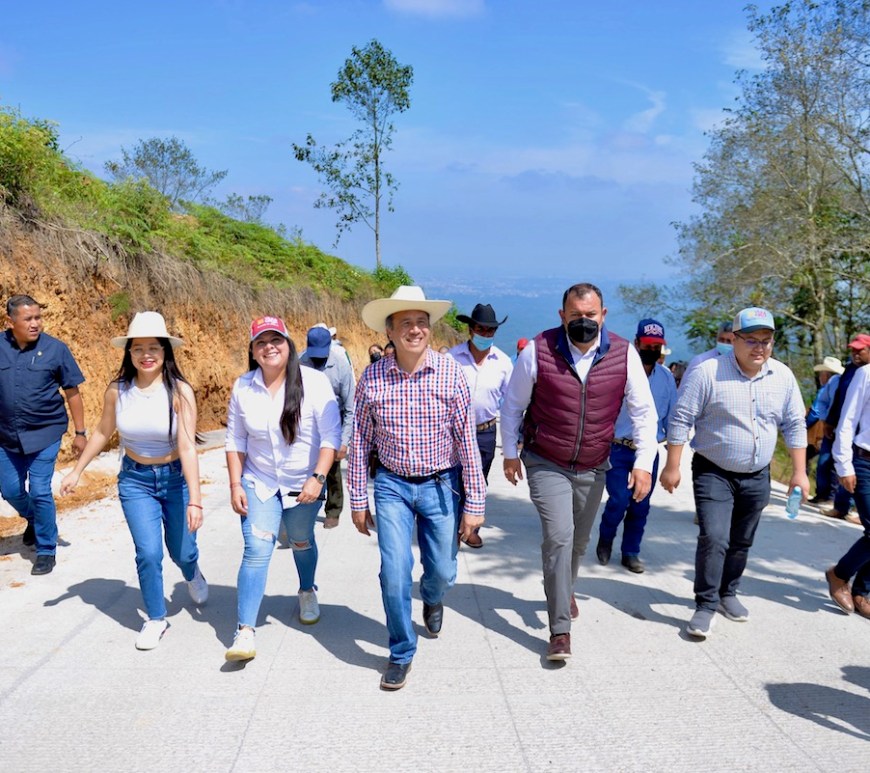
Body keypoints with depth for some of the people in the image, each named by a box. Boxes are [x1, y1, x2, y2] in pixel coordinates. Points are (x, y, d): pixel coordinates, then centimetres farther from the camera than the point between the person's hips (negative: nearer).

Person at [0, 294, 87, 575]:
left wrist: (80, 433, -3)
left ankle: (46, 551, 14)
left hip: (44, 434, -3)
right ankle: (33, 519, 45)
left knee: (39, 492, -4)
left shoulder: (55, 349, -8)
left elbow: (72, 393, -3)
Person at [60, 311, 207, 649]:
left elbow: (187, 447, -24)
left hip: (176, 478, -1)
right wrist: (77, 471, 13)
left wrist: (195, 500, -28)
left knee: (182, 551, 10)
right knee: (148, 553, -8)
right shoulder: (117, 390, -10)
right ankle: (155, 619, 17)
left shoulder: (180, 391, -20)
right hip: (135, 480, 2)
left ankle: (192, 575, 49)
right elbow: (103, 432, 7)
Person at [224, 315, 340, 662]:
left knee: (302, 542, 18)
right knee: (256, 550, -11)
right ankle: (245, 631, -6)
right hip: (259, 482, 1)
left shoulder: (313, 382, -14)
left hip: (304, 485, 0)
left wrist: (317, 478, -22)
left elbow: (331, 436, -14)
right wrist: (235, 484, -3)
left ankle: (307, 591, 48)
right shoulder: (243, 387, -5)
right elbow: (235, 440, 1)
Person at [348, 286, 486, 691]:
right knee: (395, 573, -4)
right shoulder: (371, 377, -8)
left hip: (441, 486, 0)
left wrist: (474, 503, -7)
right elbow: (359, 442, 1)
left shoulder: (450, 372, -11)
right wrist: (358, 500, 3)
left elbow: (467, 439, -8)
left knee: (443, 572, 12)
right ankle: (401, 653, 19)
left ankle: (432, 599, 50)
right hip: (392, 486, 0)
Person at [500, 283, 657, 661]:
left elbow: (644, 411, -1)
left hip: (593, 469, 3)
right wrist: (510, 453, 3)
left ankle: (563, 591, 49)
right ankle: (560, 631, -4)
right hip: (546, 465, -3)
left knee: (579, 541, 18)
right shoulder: (538, 350, -14)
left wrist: (644, 463, -7)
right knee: (559, 537, -14)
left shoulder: (624, 354, -9)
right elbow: (513, 405, -1)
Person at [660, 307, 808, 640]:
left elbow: (795, 426, 8)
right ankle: (706, 605, 0)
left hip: (757, 477, 5)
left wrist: (799, 471, 5)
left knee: (741, 542, 15)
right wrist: (672, 467, -14)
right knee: (714, 539, -14)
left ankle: (727, 594, 34)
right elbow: (681, 420, -13)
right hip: (713, 473, -4)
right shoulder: (707, 372, -16)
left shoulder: (783, 377, -1)